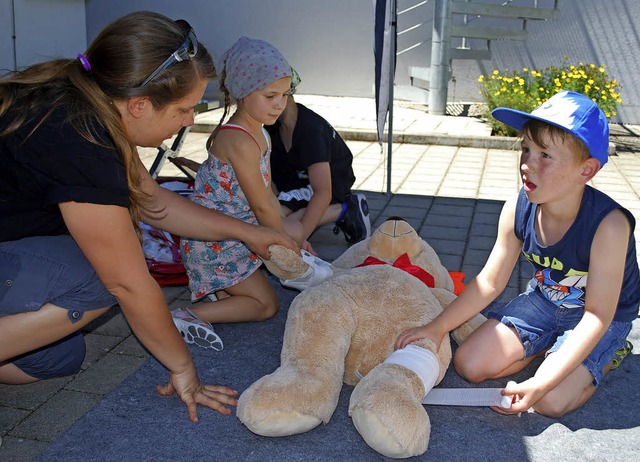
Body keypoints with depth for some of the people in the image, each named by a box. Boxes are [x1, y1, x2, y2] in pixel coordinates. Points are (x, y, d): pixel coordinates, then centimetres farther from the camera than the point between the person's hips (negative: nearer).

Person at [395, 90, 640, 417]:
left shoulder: (608, 225, -34)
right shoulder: (517, 211, -20)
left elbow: (598, 315, -29)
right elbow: (489, 282, -8)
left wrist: (540, 384, -33)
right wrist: (437, 327, -13)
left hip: (604, 318, -4)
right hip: (543, 301, 5)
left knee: (551, 400, -23)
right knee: (469, 364, -6)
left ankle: (609, 354, 6)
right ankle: (549, 344, 15)